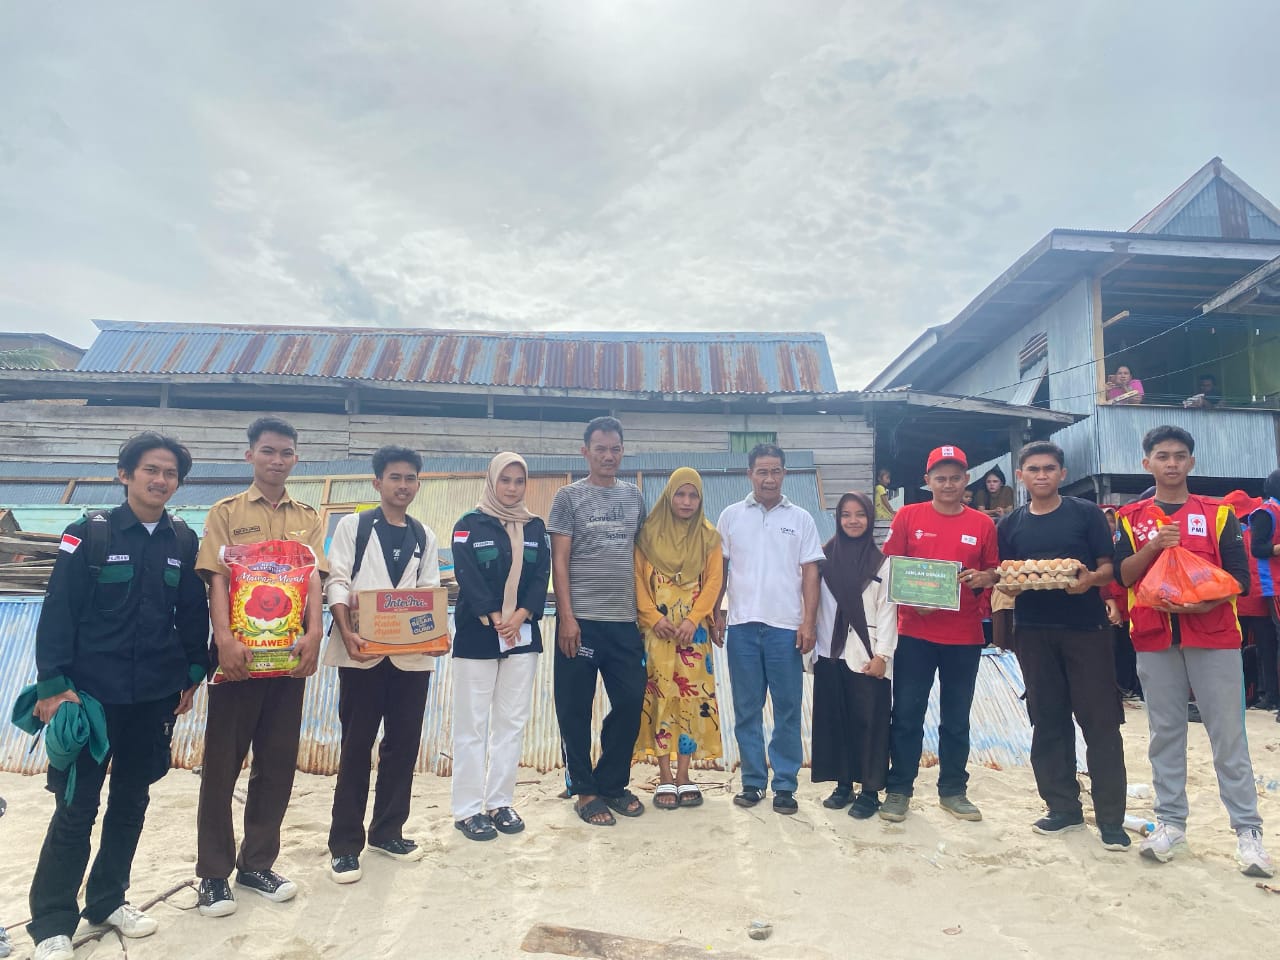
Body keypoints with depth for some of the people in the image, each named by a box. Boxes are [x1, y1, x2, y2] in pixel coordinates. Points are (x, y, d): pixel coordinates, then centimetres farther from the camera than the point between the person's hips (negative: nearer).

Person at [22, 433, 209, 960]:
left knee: (131, 800, 14)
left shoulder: (183, 541, 3)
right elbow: (58, 611, -8)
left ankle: (108, 899, 31)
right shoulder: (90, 533, -7)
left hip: (155, 697, 4)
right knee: (76, 806, 2)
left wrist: (192, 675, 9)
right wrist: (53, 684, -12)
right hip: (91, 693, -4)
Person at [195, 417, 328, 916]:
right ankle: (213, 874, 18)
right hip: (239, 653, -3)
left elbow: (313, 577, -1)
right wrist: (225, 640, -21)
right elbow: (216, 578, -7)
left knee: (278, 762, 10)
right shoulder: (225, 512, 2)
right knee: (222, 762, 6)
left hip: (289, 653, 3)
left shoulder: (308, 518, 9)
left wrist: (313, 635, -16)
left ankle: (257, 864, 24)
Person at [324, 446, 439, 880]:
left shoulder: (425, 536, 13)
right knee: (356, 746, 2)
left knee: (404, 744, 10)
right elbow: (337, 583, -5)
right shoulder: (352, 525, 3)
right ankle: (344, 844, 13)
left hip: (412, 654, 4)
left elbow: (429, 593, 11)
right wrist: (346, 633, -19)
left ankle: (387, 832, 26)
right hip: (363, 652, -4)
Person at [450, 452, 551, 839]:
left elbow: (542, 576, 3)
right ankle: (468, 809, 9)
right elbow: (467, 576, -9)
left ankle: (500, 802, 17)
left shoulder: (535, 527, 11)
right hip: (476, 636, -4)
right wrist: (495, 618, -15)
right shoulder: (469, 524, 0)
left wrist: (521, 615, -12)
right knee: (472, 723, 0)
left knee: (512, 721, 7)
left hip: (523, 634, 4)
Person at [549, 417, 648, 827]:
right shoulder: (569, 496, 0)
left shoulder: (634, 496, 11)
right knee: (576, 709, 4)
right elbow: (559, 561, -4)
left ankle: (612, 784, 26)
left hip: (625, 621, 4)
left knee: (630, 702, 8)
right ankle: (585, 790, 20)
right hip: (581, 620, -4)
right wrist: (566, 616, -11)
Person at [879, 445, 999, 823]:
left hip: (965, 636, 2)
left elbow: (994, 571, 11)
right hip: (915, 632, -2)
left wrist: (983, 578, -11)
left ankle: (953, 791, 26)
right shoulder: (908, 516, 1)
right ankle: (898, 790, 15)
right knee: (906, 715, 3)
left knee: (956, 719, 12)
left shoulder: (982, 524, 5)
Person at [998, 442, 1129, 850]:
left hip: (1087, 628, -2)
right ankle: (1063, 808, 20)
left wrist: (1090, 579, -21)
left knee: (1100, 721, -1)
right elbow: (1001, 580, 11)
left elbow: (1109, 567, 0)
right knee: (1049, 721, 8)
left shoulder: (1086, 513, 2)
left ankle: (1110, 817, 8)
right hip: (1034, 632, 3)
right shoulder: (1010, 525, 9)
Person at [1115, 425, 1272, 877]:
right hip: (1155, 639, 1)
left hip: (1213, 635, -1)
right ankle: (1170, 822, 16)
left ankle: (1247, 830, 11)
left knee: (1228, 734, 2)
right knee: (1165, 733, 7)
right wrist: (1153, 546, -16)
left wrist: (1207, 602, -16)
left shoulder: (1219, 513, 5)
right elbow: (1122, 575, -1)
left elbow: (1239, 577, 1)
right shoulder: (1132, 517, 7)